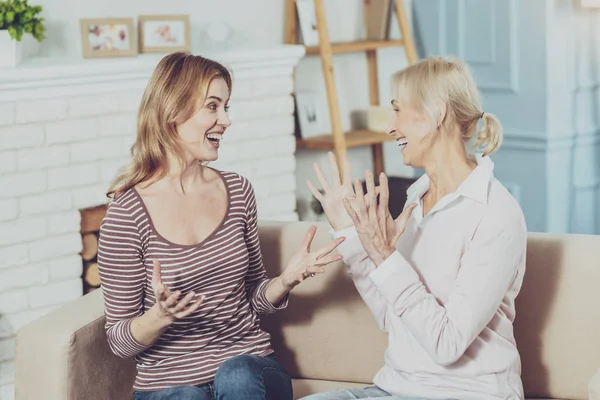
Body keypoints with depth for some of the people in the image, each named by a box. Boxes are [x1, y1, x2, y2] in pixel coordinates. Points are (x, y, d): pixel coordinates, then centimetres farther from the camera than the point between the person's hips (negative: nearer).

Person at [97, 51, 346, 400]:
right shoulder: (127, 213, -8)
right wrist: (160, 316, -24)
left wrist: (287, 279, -4)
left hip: (251, 366, 4)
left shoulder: (237, 191, 7)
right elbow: (120, 341, -4)